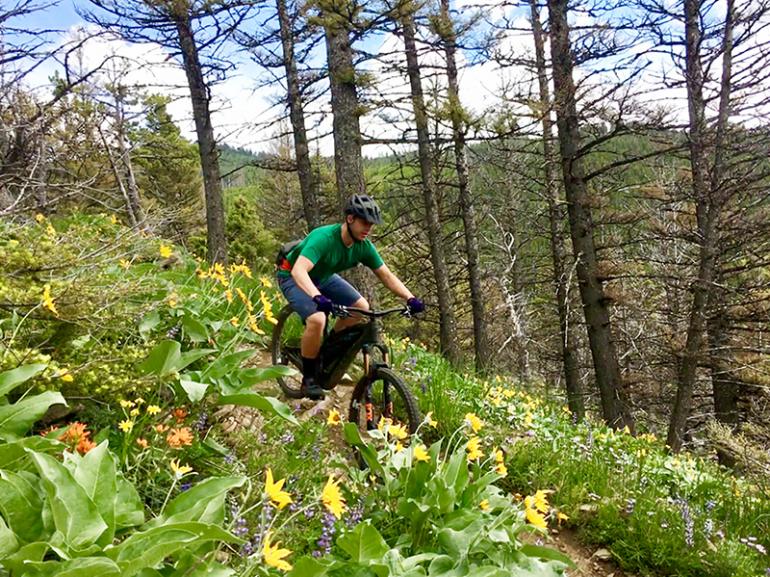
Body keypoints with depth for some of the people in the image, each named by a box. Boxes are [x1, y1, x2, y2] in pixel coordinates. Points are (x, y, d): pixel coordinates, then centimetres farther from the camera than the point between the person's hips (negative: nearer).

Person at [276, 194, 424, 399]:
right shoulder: (324, 238, -36)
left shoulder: (364, 246, -15)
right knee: (317, 319, -30)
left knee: (361, 308, -9)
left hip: (322, 276, 7)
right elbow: (299, 270, -48)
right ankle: (308, 378, -9)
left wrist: (410, 298, -24)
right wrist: (318, 297, -64)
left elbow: (386, 275, -10)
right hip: (292, 276, -7)